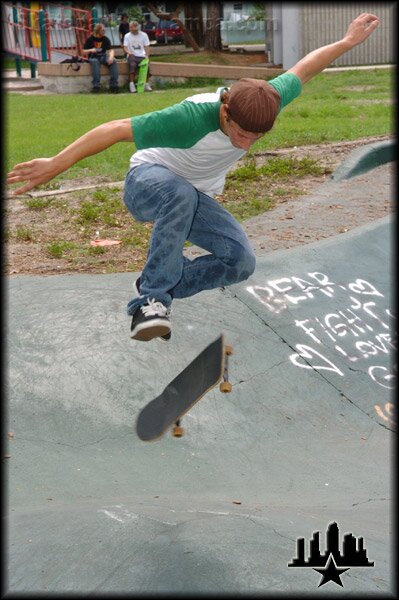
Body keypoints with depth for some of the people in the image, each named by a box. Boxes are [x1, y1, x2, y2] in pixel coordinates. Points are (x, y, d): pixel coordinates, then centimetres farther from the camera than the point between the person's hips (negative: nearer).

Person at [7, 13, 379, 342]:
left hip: (197, 198, 6)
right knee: (180, 195, -43)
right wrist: (55, 165, -36)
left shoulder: (265, 102, -21)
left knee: (241, 262, -14)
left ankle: (156, 290, 3)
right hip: (148, 180, -6)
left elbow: (302, 69, -2)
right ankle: (151, 298, -33)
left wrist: (349, 40, 11)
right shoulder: (192, 118, -38)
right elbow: (116, 130, -36)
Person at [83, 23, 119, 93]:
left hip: (103, 56, 3)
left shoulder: (106, 39, 4)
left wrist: (111, 57, -27)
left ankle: (113, 85, -29)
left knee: (113, 61, -26)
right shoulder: (90, 39, -2)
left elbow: (111, 50, -5)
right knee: (95, 62, -38)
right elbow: (84, 51, 1)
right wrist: (90, 50, -20)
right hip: (93, 57, -3)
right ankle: (96, 85, -43)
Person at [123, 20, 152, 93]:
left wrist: (147, 56, -10)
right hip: (132, 56, -1)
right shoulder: (127, 36, 9)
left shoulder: (144, 35, 9)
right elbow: (125, 47, 3)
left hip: (141, 56, 1)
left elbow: (147, 47, 7)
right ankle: (131, 84, -31)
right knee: (132, 65, -34)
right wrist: (128, 52, -20)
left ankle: (146, 84, -15)